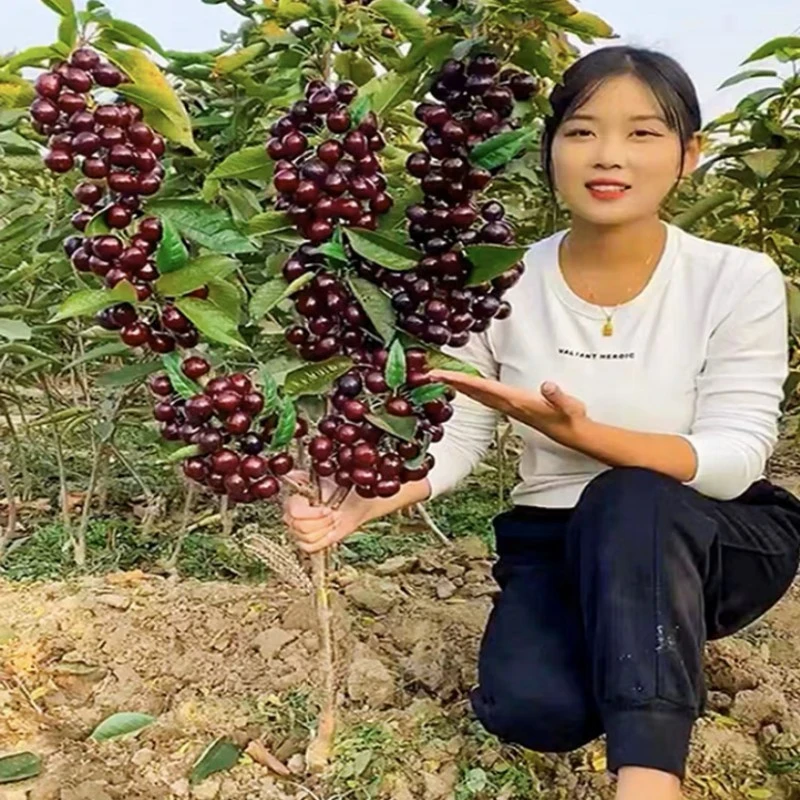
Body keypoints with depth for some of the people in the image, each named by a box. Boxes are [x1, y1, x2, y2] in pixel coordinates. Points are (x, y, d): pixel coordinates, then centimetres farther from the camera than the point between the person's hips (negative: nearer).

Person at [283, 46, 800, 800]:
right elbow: (454, 436, -4)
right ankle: (660, 648, 8)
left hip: (718, 541, -2)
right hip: (555, 539, 3)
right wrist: (360, 502, -24)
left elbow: (735, 462, -19)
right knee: (528, 707, -25)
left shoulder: (739, 280, -14)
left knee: (629, 500, -37)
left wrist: (578, 431, -35)